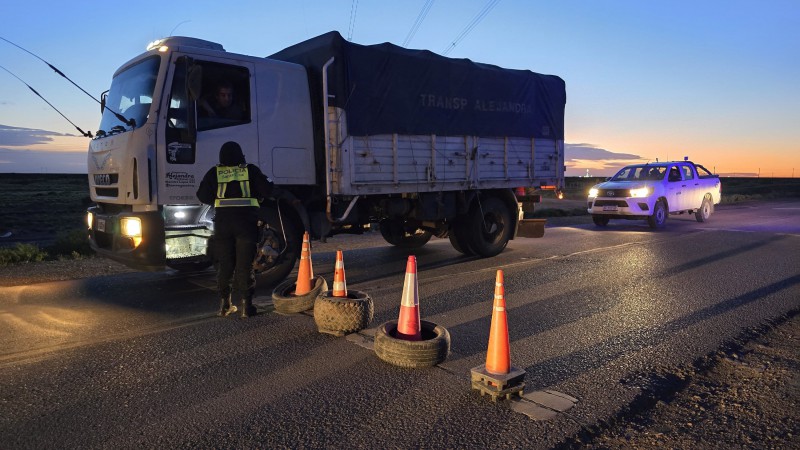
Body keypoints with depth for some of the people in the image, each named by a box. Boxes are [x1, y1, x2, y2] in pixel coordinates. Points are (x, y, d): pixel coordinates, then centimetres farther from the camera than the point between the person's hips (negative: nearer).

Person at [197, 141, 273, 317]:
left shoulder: (214, 173, 5)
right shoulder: (251, 170, 1)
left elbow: (203, 196, 5)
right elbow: (266, 190, -1)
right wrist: (255, 198, 19)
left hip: (223, 221, 2)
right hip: (246, 221, -2)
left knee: (224, 264, 11)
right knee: (245, 265, 3)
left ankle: (224, 305, 15)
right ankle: (246, 306, 3)